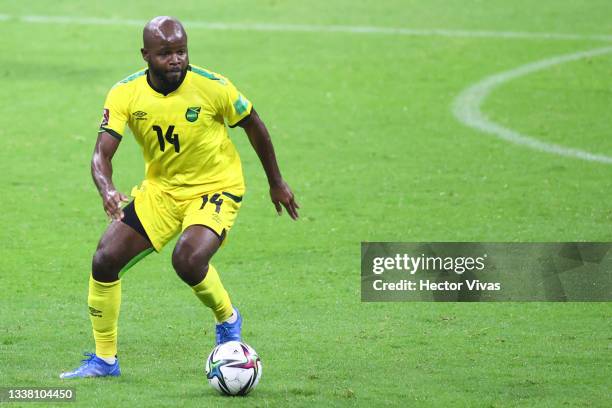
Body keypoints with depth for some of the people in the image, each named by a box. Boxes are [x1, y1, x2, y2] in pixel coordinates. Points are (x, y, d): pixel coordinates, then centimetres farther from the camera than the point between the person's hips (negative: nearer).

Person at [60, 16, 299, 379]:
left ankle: (227, 319, 2)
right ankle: (105, 359, 11)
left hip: (216, 189, -4)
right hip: (160, 188, 4)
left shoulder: (212, 87, -20)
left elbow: (253, 125, -3)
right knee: (105, 260, -6)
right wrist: (107, 191, -41)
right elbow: (102, 153, -18)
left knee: (188, 260, -30)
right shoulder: (126, 94, -14)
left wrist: (276, 182, 6)